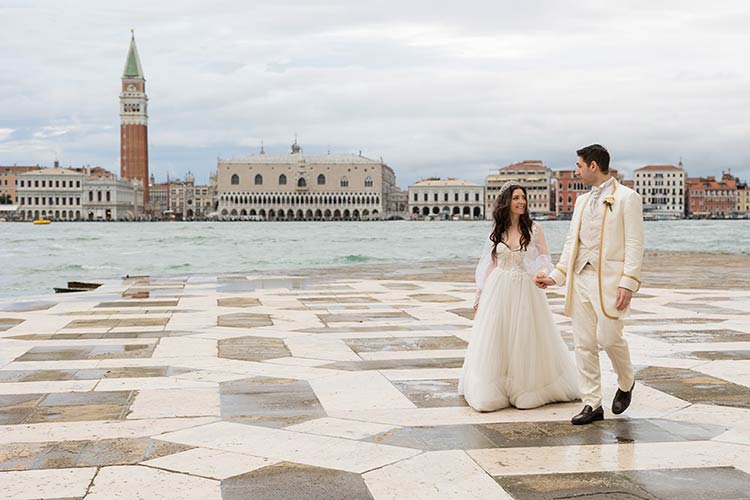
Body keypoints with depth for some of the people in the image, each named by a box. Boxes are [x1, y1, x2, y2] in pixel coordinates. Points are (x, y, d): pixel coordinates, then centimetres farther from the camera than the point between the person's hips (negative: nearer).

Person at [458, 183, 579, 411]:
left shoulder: (533, 229, -1)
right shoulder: (497, 230, 6)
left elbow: (546, 260, 1)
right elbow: (490, 264, 12)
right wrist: (480, 295, 11)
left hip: (525, 290, -2)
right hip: (498, 290, 2)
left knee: (524, 340, 3)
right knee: (496, 342, 4)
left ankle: (526, 389, 16)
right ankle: (493, 390, 17)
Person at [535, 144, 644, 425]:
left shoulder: (627, 198, -3)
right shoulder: (582, 201, 18)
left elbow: (634, 244, -8)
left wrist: (628, 283, -16)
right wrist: (556, 276, 12)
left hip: (610, 278, -6)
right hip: (581, 278, 6)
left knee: (608, 337, -10)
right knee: (583, 344, 3)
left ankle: (626, 383, 21)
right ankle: (592, 405, 11)